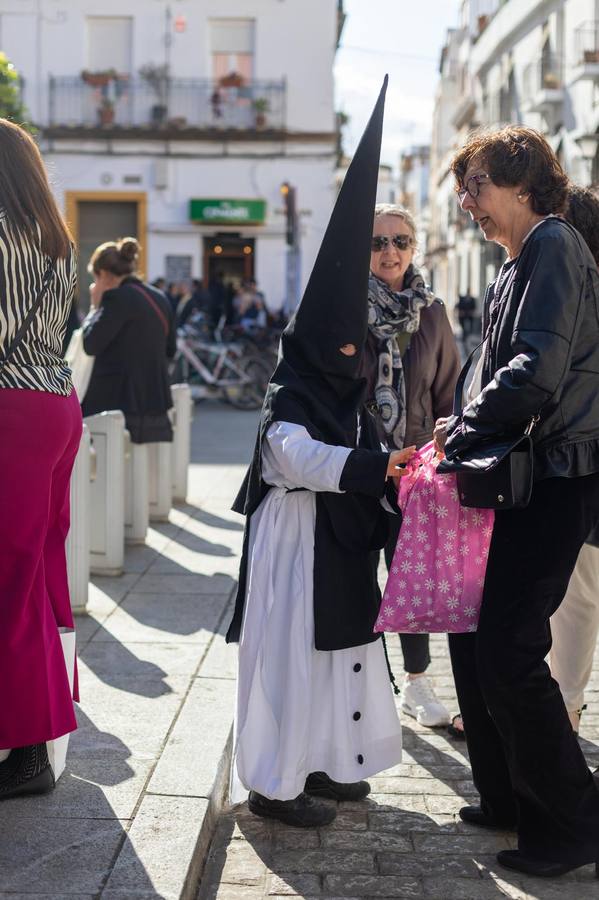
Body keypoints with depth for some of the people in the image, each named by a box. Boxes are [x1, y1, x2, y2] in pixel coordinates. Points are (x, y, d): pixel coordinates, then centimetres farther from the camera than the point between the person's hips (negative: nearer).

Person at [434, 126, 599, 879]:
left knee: (507, 649, -12)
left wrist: (463, 429, -13)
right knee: (471, 630, 12)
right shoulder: (519, 264, 20)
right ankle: (511, 797, 23)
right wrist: (467, 429, 7)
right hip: (519, 473, 10)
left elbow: (538, 369, -22)